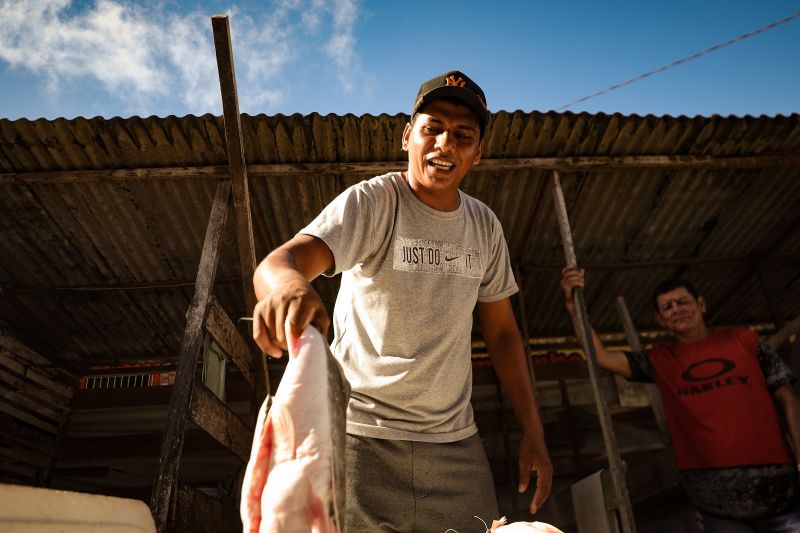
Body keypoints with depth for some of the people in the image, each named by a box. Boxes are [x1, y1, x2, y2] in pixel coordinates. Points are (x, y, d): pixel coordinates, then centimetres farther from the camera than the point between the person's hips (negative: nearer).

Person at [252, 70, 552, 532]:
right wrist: (287, 282, -52)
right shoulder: (372, 202, -12)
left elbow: (502, 332, 10)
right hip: (364, 433, -4)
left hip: (456, 442, 5)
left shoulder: (485, 226, 4)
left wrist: (534, 434, 7)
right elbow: (278, 262, -28)